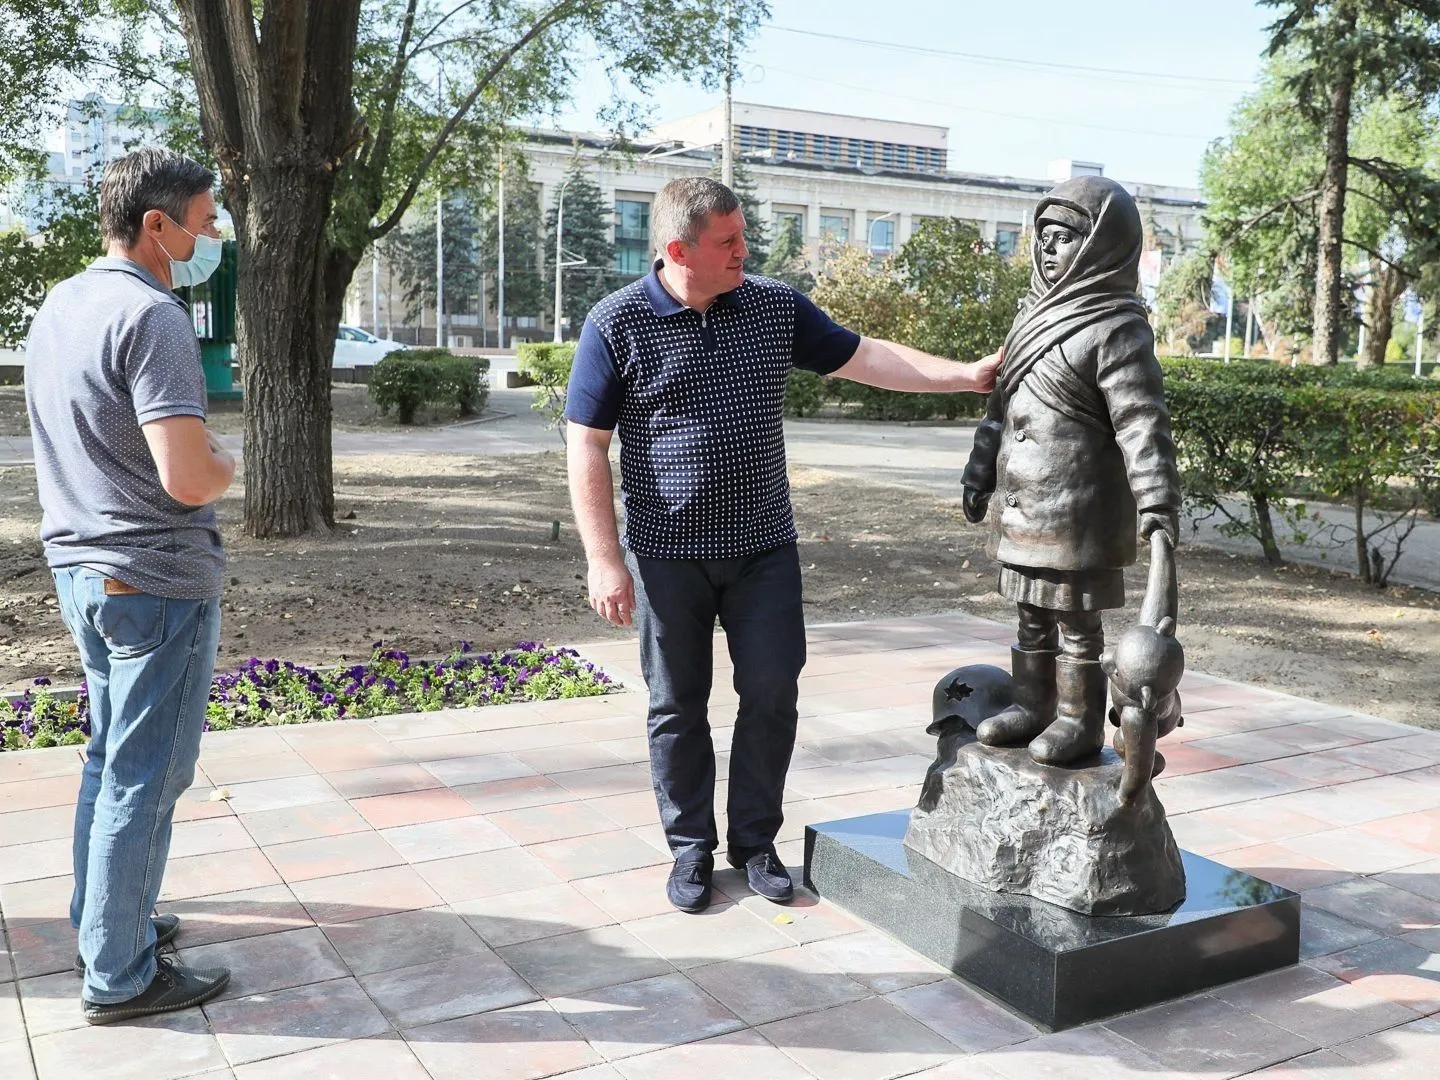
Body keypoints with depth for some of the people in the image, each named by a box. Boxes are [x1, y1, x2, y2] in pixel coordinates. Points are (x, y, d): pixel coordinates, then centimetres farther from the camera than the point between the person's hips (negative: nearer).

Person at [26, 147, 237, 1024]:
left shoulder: (61, 303, 10)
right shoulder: (151, 316, -19)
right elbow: (189, 477, -27)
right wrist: (227, 463, -6)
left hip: (84, 570, 9)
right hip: (156, 582, -9)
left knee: (111, 760, 21)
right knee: (143, 780, 2)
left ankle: (104, 922, 36)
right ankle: (119, 977, 13)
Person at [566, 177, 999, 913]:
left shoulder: (775, 307, 2)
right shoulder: (617, 324, -9)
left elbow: (862, 358, 8)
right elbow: (587, 447, -9)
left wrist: (968, 374, 0)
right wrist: (604, 560, -13)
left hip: (764, 548, 3)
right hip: (669, 553, -3)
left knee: (772, 693, 6)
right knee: (677, 706, 8)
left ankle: (755, 840, 23)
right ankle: (691, 847, 24)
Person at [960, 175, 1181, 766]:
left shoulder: (1116, 329, -13)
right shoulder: (1037, 313, 14)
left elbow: (1142, 422, -19)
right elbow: (1003, 399, 21)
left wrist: (1157, 504, -25)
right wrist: (981, 471, 23)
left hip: (1077, 509, -8)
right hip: (1025, 503, 8)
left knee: (1075, 615, 2)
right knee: (1033, 612, 17)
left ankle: (1079, 720, 16)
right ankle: (1032, 705, 30)